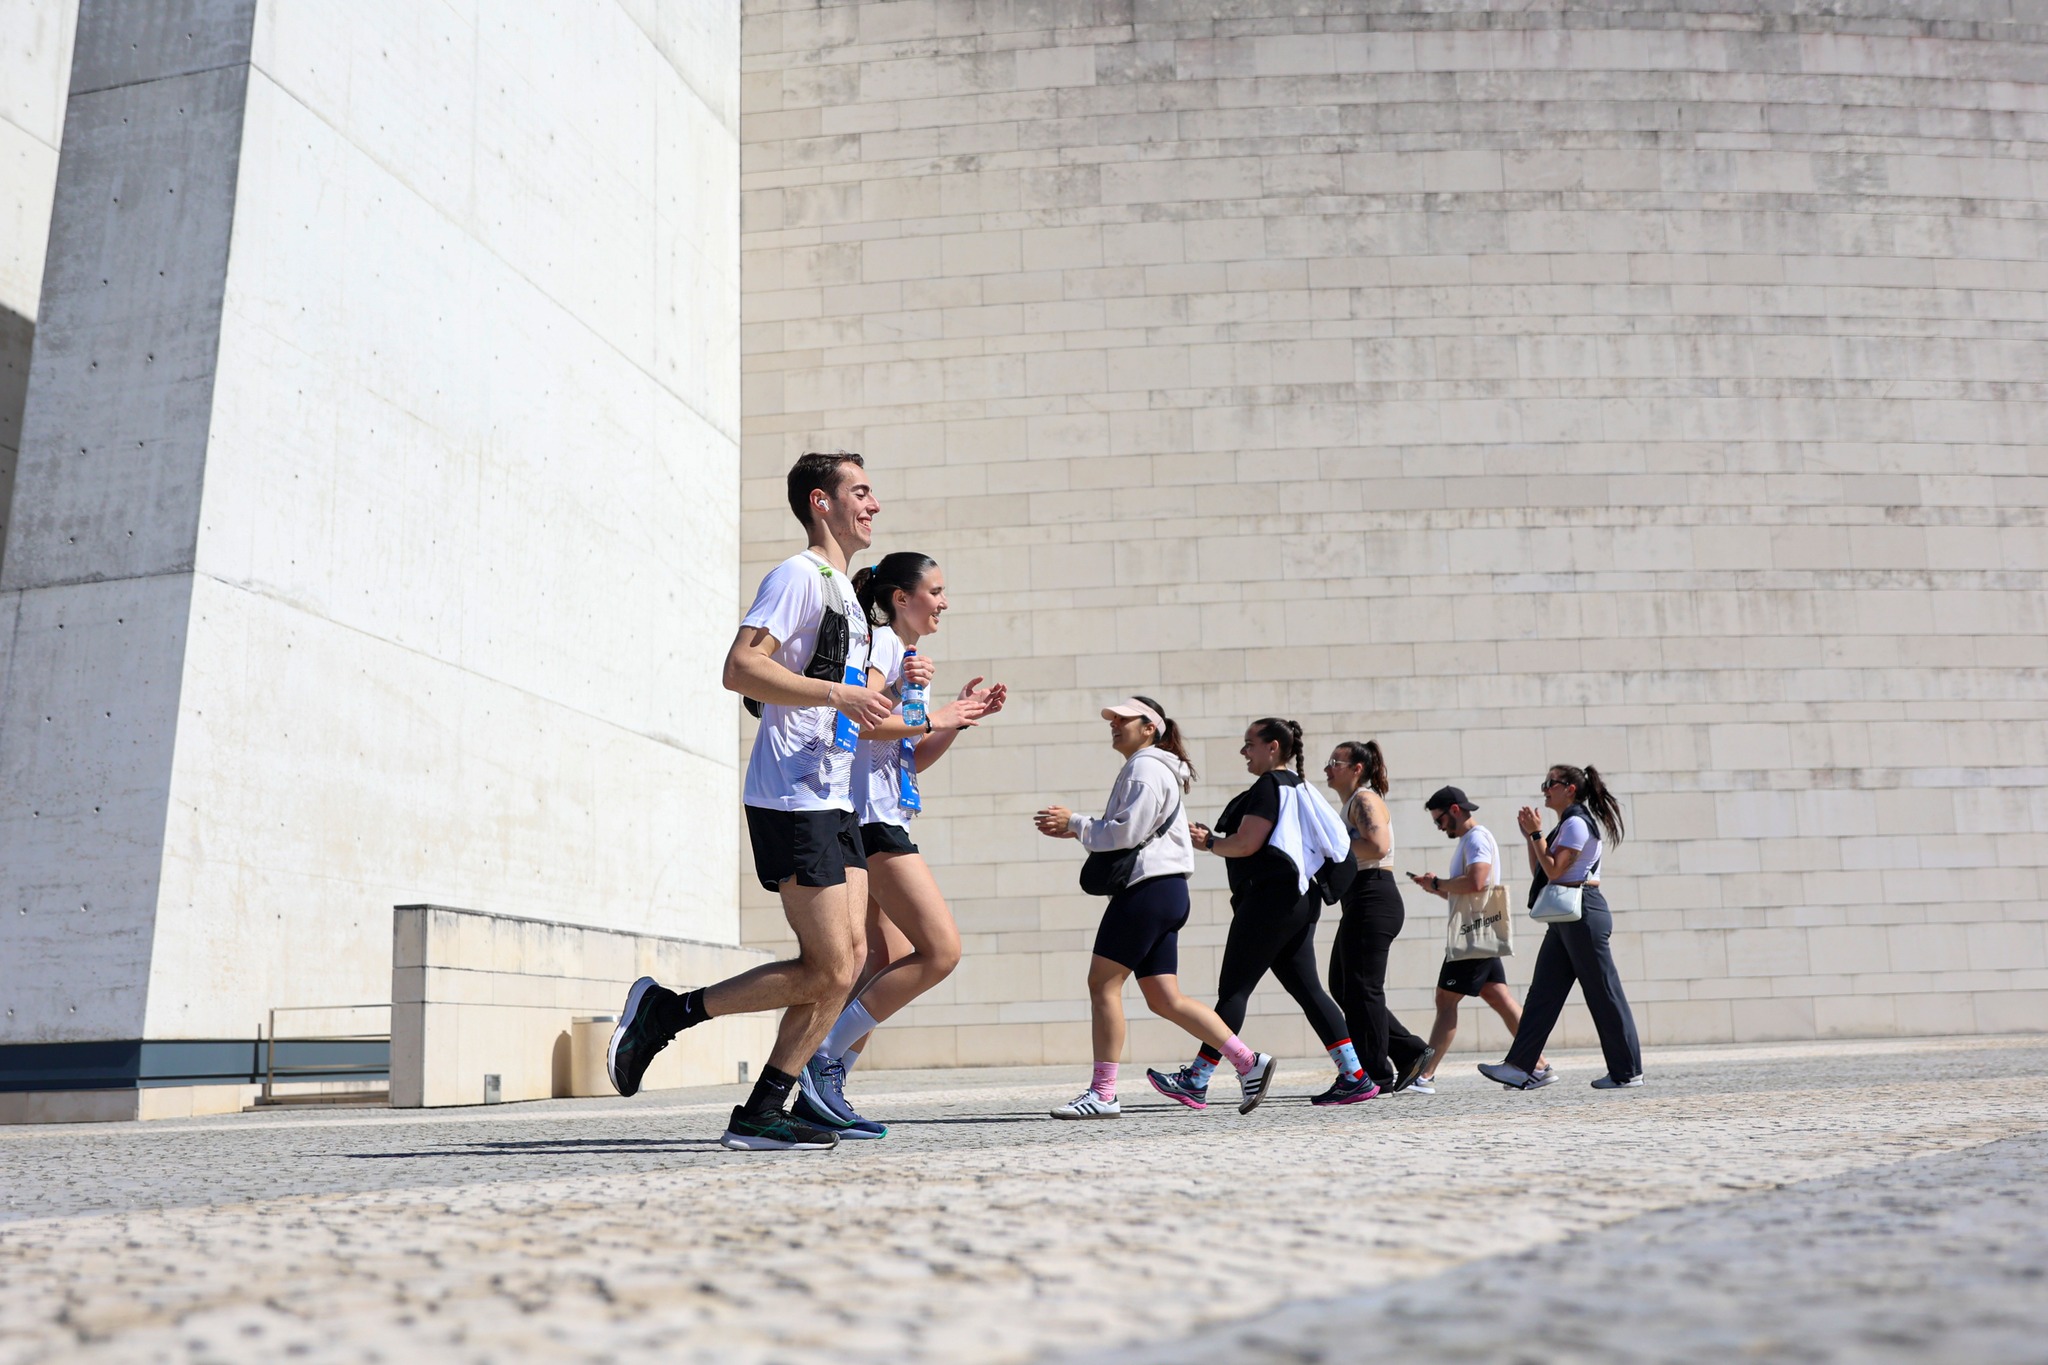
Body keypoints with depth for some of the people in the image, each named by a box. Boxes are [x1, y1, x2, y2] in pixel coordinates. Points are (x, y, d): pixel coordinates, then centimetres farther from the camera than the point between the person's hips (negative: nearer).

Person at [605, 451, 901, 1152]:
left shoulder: (846, 594, 23)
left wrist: (890, 692, 12)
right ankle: (662, 1011, 2)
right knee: (828, 970, -10)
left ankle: (760, 1114, 6)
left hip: (833, 801, 9)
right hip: (791, 799, -9)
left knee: (850, 956, 2)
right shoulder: (798, 575, -7)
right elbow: (739, 668, -20)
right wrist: (840, 693, -23)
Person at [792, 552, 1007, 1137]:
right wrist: (933, 719, -11)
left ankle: (820, 1091, 5)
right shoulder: (881, 641, -5)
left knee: (890, 966, 6)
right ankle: (822, 1061, -11)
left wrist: (960, 718, 14)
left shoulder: (904, 653, 24)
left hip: (879, 824, 10)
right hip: (870, 819, -10)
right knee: (941, 950, -13)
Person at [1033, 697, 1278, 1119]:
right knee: (1165, 998, 7)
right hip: (1163, 893, 10)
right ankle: (1249, 1062, 5)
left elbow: (1127, 832, -16)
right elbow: (1125, 835, 24)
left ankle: (1102, 1094, -8)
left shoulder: (1147, 767, -6)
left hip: (1149, 889, -10)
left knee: (1103, 982, -9)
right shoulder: (1143, 768, 26)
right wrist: (1073, 829, 12)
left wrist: (1073, 823, -7)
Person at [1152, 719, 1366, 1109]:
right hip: (1298, 900, 10)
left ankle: (1196, 1081, -5)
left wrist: (1209, 842, 0)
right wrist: (1216, 838, 19)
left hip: (1269, 898, -10)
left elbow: (1246, 844, -16)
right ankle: (1355, 1077, 2)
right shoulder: (1297, 787, 21)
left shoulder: (1268, 786, -9)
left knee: (1234, 987, -7)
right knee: (1307, 989, 7)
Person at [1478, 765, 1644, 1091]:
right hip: (1566, 918, 10)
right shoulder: (1566, 825, 20)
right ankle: (1519, 1067, 1)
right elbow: (1539, 871, 18)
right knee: (1543, 993, 4)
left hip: (1583, 915, -10)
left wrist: (1537, 833, -11)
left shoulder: (1576, 823, -11)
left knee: (1603, 993, -3)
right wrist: (1530, 836, 10)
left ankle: (1628, 1072, 5)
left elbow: (1554, 870, -17)